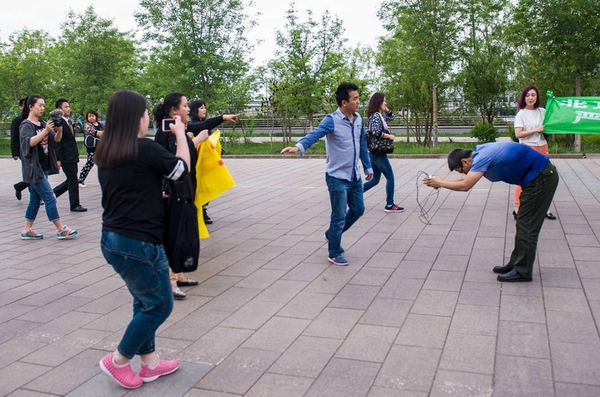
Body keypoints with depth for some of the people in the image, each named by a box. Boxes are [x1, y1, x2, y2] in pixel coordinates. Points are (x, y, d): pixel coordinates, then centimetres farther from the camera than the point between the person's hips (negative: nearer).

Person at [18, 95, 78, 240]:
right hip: (34, 168, -8)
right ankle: (61, 230, -3)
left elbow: (56, 139, 5)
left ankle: (27, 231, 19)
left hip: (43, 167, 8)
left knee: (35, 199, 11)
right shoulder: (26, 125, -9)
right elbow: (30, 142, -25)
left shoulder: (43, 124, 13)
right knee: (50, 198, -8)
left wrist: (59, 130, -14)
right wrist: (45, 131, -34)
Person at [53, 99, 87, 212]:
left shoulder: (69, 121, 15)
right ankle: (75, 205, 8)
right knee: (73, 181, -2)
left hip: (73, 156, 9)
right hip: (66, 157, -9)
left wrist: (76, 154, 18)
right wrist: (58, 159, -20)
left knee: (70, 181, 16)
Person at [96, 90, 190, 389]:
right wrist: (180, 133, 10)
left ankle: (150, 363, 28)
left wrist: (157, 195, 27)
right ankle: (118, 361, 17)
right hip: (139, 242, -9)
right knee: (160, 305, 7)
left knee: (145, 302, 19)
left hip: (113, 239, 9)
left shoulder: (105, 153, 9)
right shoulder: (145, 149, -15)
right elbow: (182, 169, -1)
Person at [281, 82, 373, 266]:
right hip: (338, 177, -7)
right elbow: (315, 134, -35)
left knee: (358, 209, 17)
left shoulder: (358, 119, 4)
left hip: (354, 176, 7)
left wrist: (368, 167, 20)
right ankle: (334, 254, 18)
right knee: (339, 216, 0)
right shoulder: (332, 120, -18)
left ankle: (331, 235, 37)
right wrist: (299, 146, -54)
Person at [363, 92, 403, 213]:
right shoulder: (376, 115, -14)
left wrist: (386, 109, 14)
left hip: (374, 152, 10)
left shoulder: (379, 115, 15)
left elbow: (391, 118, 30)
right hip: (378, 152, -10)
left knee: (375, 180, 14)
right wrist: (389, 136, -14)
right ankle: (389, 205, 6)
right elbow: (376, 132, -26)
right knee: (390, 177, 0)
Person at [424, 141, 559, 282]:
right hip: (540, 176, 10)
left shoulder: (482, 157, -21)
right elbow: (467, 181, 15)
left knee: (527, 227, -3)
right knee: (523, 225, 15)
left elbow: (465, 186, -25)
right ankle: (516, 264, 24)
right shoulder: (480, 152, 8)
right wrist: (440, 183, 8)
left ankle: (522, 271, 5)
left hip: (542, 178, -10)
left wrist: (440, 183, -11)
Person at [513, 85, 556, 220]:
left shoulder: (542, 111, 6)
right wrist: (536, 130, -15)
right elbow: (518, 134, -15)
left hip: (542, 148, 5)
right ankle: (517, 209, 4)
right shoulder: (521, 114, -7)